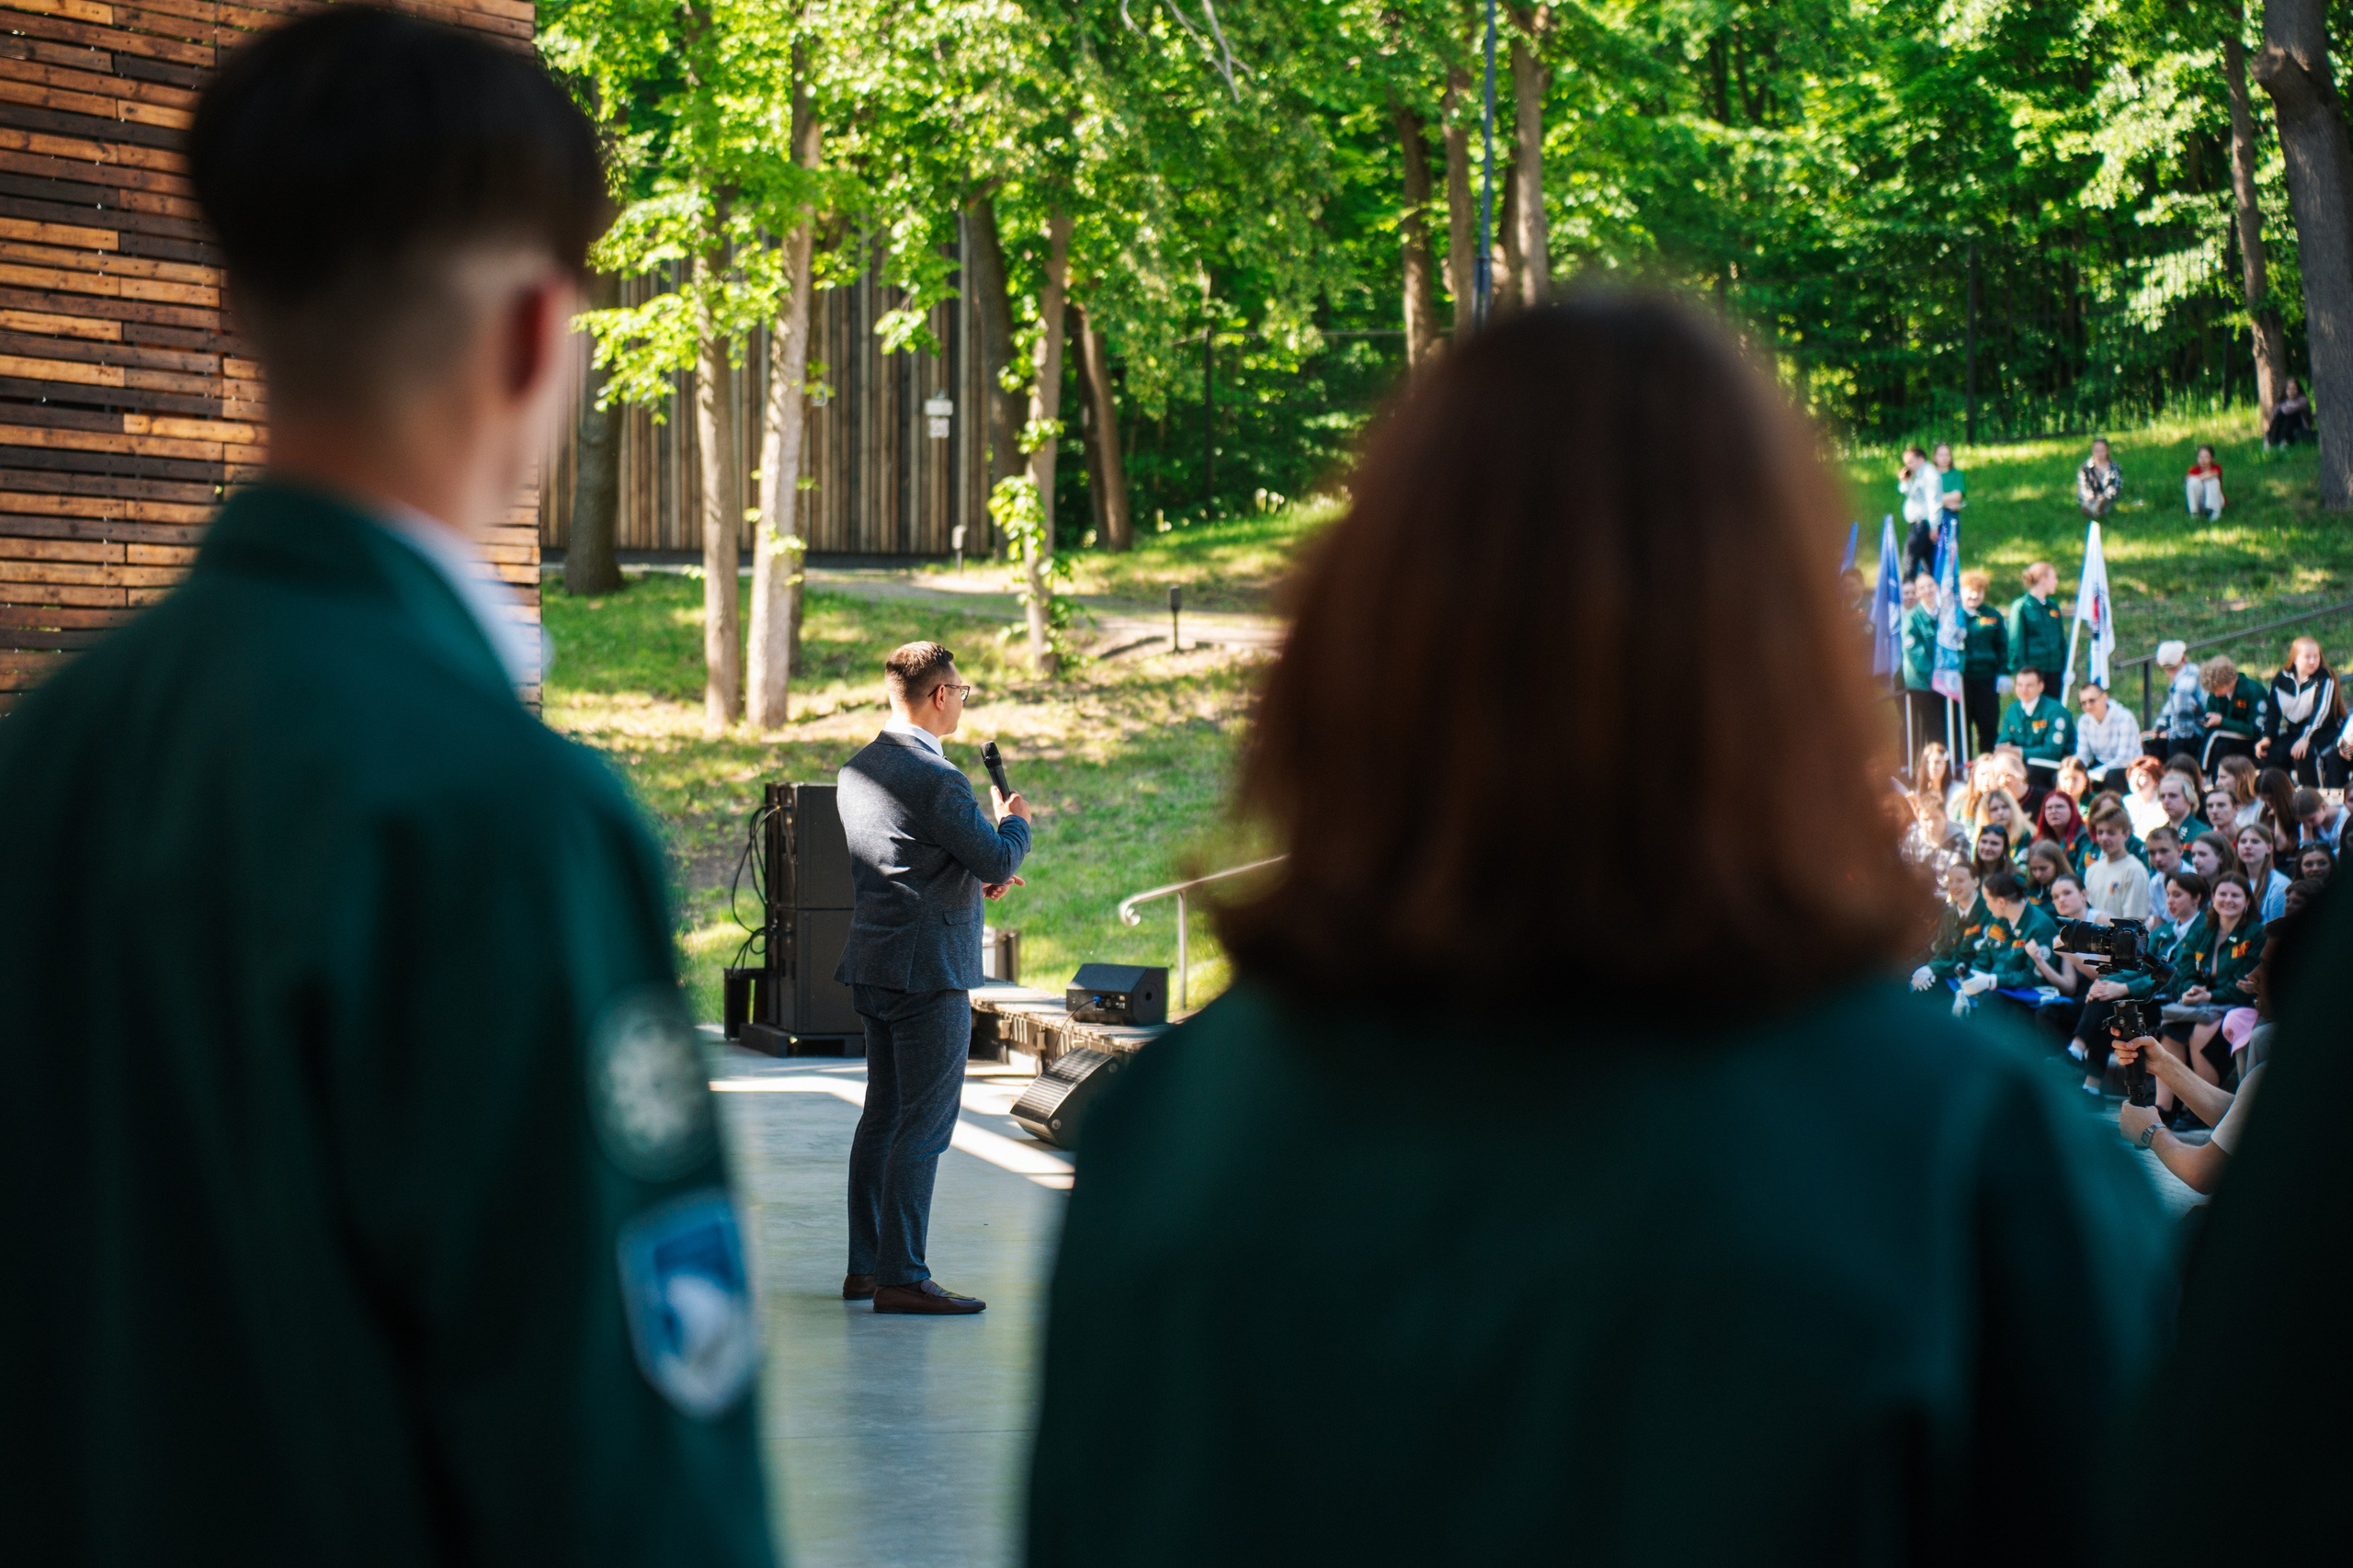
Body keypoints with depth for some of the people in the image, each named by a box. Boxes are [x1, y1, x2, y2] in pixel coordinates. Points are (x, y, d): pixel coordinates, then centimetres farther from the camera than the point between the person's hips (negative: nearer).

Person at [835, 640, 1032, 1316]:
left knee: (882, 1117, 15)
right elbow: (999, 860, -17)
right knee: (924, 1126, -6)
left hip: (873, 967, 9)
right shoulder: (935, 778, -18)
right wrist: (1015, 822, 4)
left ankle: (865, 1266, 20)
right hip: (929, 970, -9)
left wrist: (972, 885, 16)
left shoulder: (857, 770, 11)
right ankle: (901, 1277, -6)